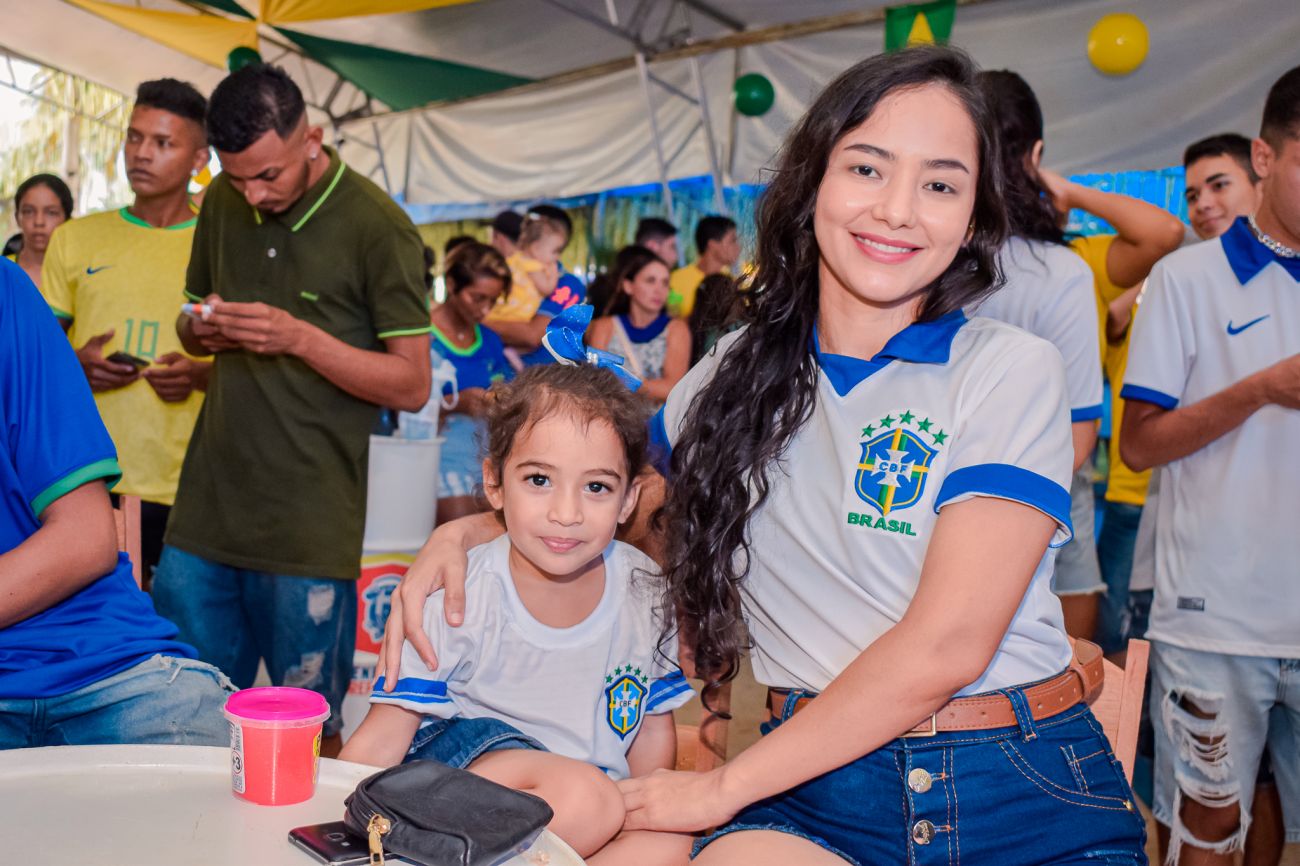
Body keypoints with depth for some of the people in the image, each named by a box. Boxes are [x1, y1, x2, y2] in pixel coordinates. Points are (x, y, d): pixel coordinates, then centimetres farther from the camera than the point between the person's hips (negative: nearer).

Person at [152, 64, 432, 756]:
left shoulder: (378, 226, -9)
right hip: (204, 514, 5)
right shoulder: (222, 203, 9)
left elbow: (412, 385, -9)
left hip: (309, 527, -5)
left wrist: (301, 338, -21)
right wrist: (202, 330, -3)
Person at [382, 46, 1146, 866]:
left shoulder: (1011, 370, -6)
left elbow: (947, 643, -14)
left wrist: (725, 786, -10)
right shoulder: (739, 373, 6)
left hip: (1025, 792, 0)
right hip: (819, 787, 1)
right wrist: (465, 532, 4)